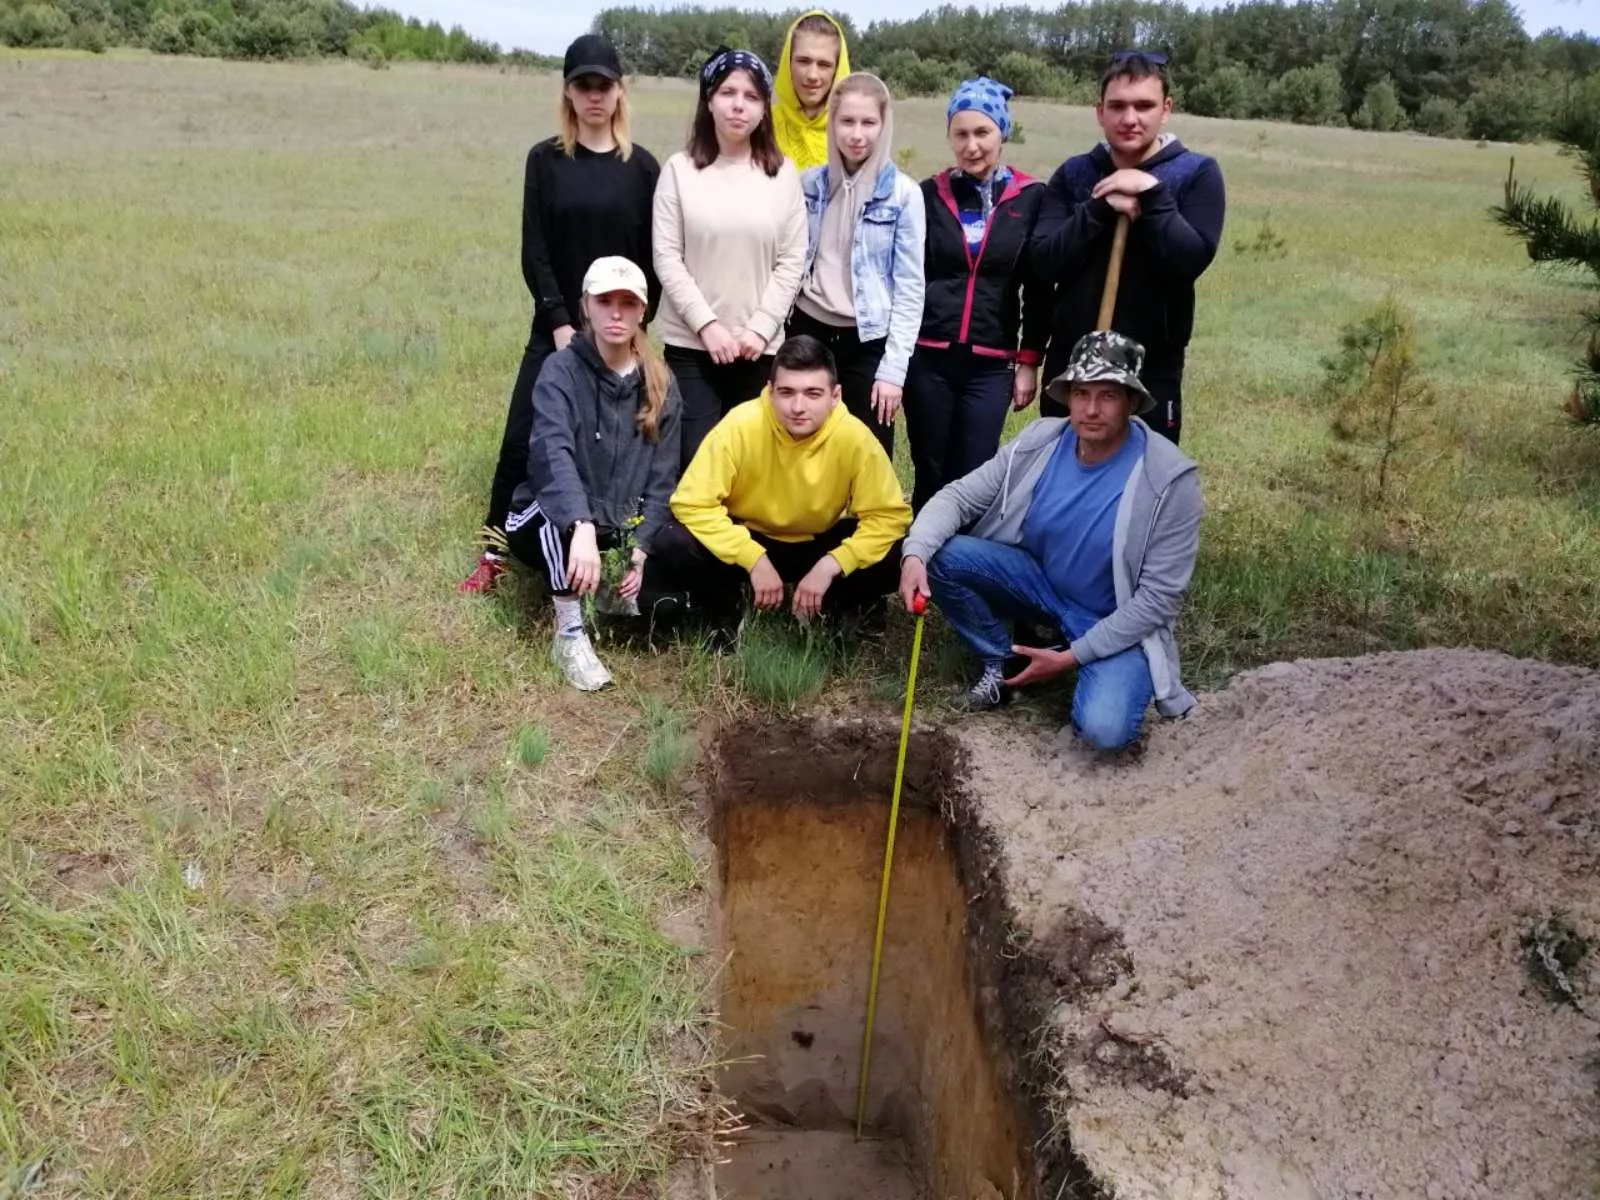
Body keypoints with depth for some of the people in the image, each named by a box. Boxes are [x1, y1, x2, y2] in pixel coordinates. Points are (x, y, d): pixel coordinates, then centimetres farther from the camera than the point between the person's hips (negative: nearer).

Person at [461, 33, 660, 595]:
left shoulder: (642, 166, 2)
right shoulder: (546, 160, 1)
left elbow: (653, 258, 2)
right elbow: (534, 252, -3)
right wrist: (561, 323, -12)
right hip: (556, 328, 0)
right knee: (522, 438, -2)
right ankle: (494, 553, 8)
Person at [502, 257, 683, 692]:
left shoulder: (660, 383, -1)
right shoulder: (562, 370, -14)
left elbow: (663, 476, -4)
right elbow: (553, 453, -32)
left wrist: (640, 549, -18)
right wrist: (582, 527, -49)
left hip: (623, 530, 4)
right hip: (554, 525, -3)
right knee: (557, 507, -38)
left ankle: (617, 589, 13)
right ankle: (570, 635, -22)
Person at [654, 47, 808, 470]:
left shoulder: (783, 173, 4)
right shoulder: (680, 169, 1)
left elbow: (791, 262, 2)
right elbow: (666, 258, -3)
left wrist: (760, 328, -9)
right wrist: (707, 324, -12)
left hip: (760, 347, 1)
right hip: (690, 345, -1)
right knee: (696, 459, -3)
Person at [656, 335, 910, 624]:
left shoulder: (855, 438, -23)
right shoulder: (741, 426, -27)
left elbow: (888, 516, -18)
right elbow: (692, 504, -24)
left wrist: (829, 565, -30)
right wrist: (754, 559, -31)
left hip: (819, 545, 1)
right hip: (747, 541, -1)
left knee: (893, 557, -24)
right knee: (677, 545, -28)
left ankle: (837, 610, 6)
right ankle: (724, 610, 2)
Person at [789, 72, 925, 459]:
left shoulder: (903, 193, -6)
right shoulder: (809, 183, 4)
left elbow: (910, 287, -6)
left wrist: (894, 368, -11)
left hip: (868, 342, -3)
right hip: (808, 331, 3)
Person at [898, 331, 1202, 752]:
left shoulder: (1170, 479, -23)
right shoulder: (1040, 441, -12)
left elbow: (1159, 596, -20)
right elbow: (959, 496, -7)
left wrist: (1072, 656, -21)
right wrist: (916, 553, -29)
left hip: (1116, 623, -4)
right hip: (1042, 585, 4)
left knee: (1103, 728, -29)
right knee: (943, 556, -19)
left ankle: (1102, 669, 8)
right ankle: (1000, 662, 4)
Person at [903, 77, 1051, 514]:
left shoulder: (1031, 198, 1)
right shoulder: (929, 194, 5)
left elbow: (1039, 289, 4)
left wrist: (1029, 362, 1)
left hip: (991, 364, -1)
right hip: (926, 357, 1)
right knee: (930, 476, 7)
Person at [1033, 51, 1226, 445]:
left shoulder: (1197, 173, -1)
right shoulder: (1073, 174, 5)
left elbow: (1191, 259, -15)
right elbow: (1044, 258, -8)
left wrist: (1152, 194, -19)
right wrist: (1101, 208, -18)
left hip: (1152, 371, -2)